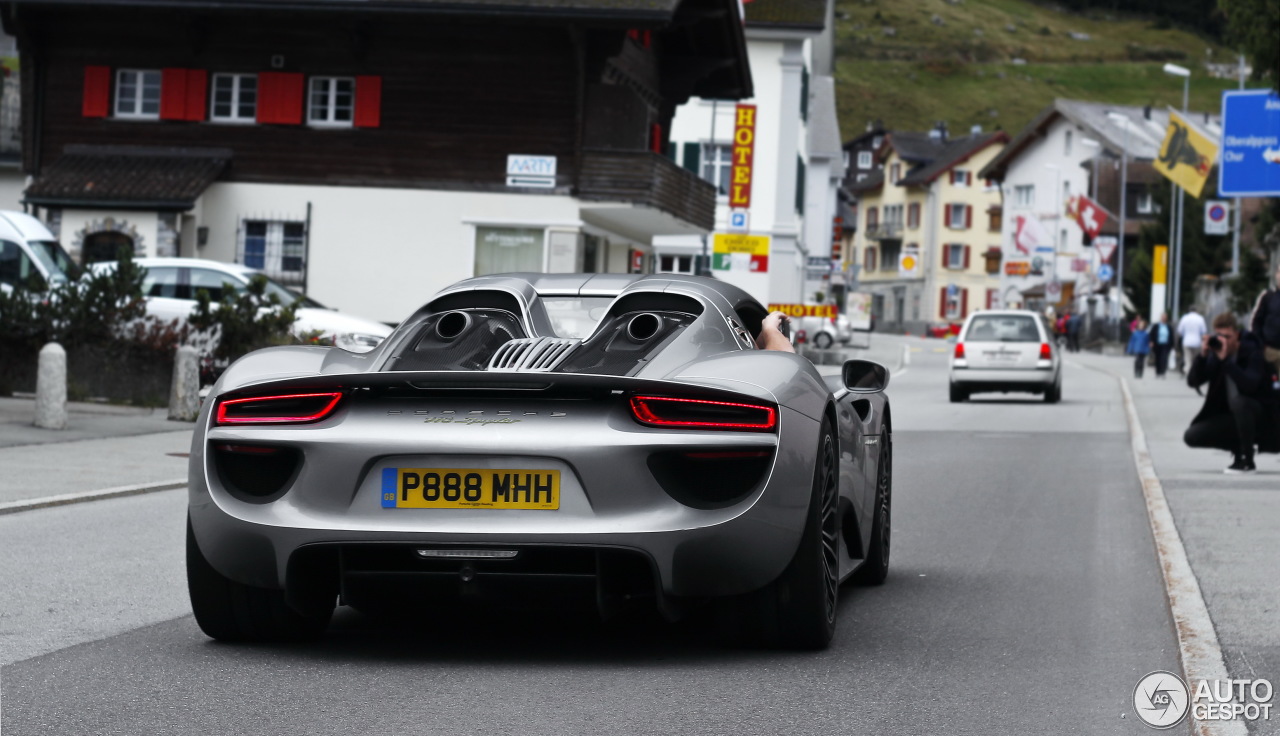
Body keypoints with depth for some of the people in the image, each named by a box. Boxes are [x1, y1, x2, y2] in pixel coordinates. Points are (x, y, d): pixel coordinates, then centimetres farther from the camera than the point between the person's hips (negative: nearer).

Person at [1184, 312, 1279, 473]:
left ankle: (1247, 460, -23)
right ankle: (1239, 448, 10)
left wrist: (1225, 359, -40)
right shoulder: (1214, 353, -3)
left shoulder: (1252, 352, -18)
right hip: (1232, 416, 6)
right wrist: (1202, 355, -23)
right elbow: (1193, 382, -9)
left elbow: (1249, 385, -37)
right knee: (1191, 437, -10)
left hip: (1259, 414, -6)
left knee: (1238, 400, -40)